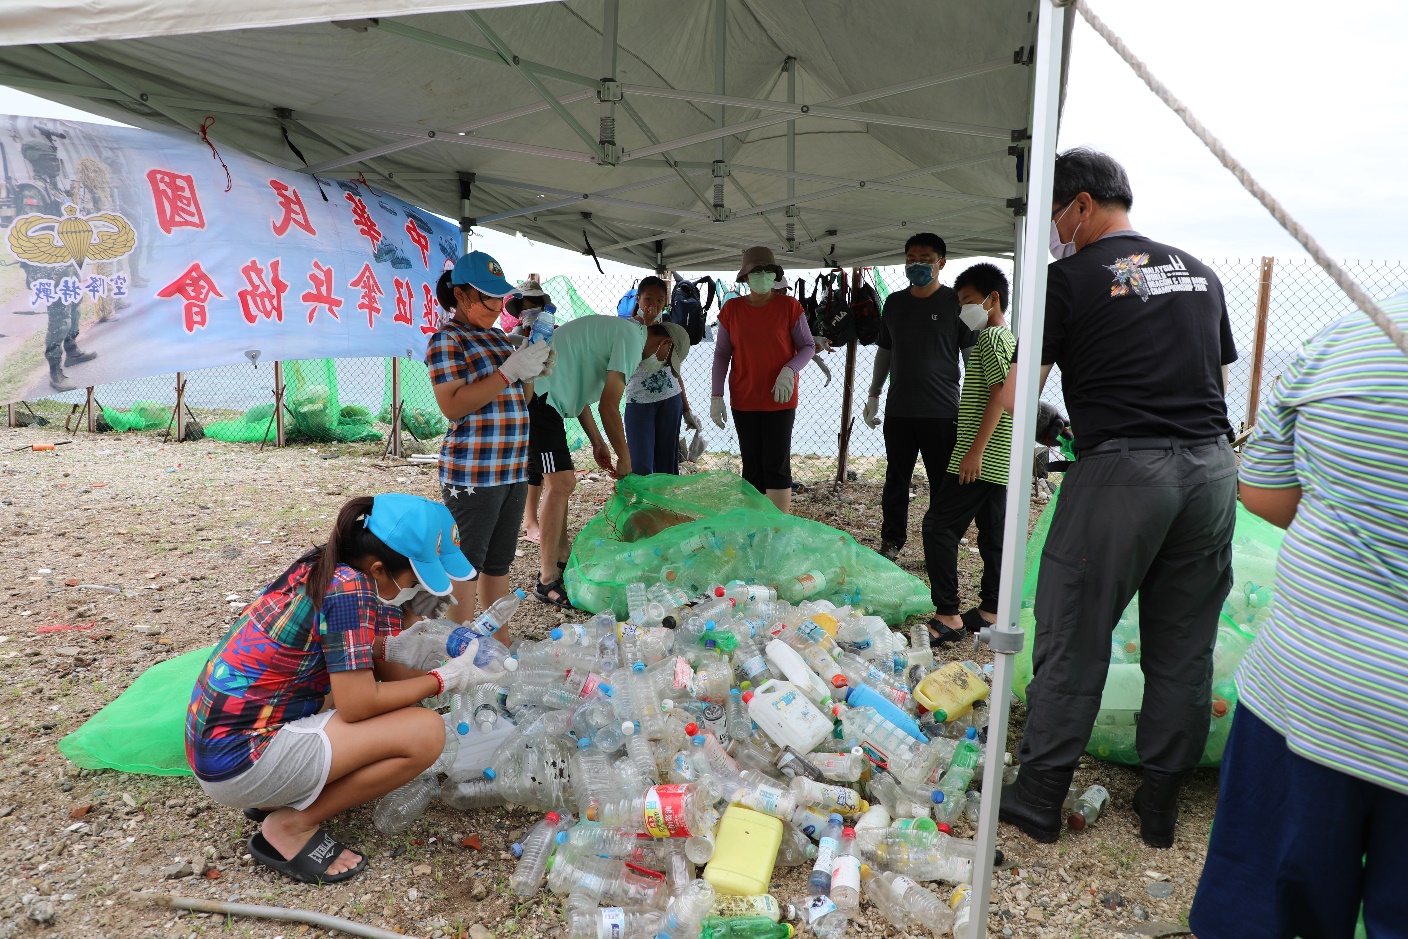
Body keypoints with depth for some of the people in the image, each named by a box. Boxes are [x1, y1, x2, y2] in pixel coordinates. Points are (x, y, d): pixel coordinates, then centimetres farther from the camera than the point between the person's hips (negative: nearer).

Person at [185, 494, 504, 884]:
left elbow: (378, 658, 10)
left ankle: (274, 796, 14)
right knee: (425, 732, -16)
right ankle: (292, 826, -3)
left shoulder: (326, 565, 3)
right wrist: (445, 679, -11)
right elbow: (358, 706, -20)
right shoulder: (350, 588, -22)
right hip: (241, 760, -9)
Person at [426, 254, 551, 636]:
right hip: (472, 473, -8)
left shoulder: (498, 337, 15)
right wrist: (509, 371, -20)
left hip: (513, 470, 8)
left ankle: (500, 641, 25)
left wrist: (531, 374, 2)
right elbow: (452, 406, -18)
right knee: (466, 565, 0)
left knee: (499, 562, 15)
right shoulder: (447, 339, -8)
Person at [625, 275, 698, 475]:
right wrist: (648, 324, -16)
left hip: (671, 400, 4)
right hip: (639, 402, -4)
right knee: (641, 466, -7)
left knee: (667, 463, 6)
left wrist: (686, 409, 17)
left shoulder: (668, 330, 12)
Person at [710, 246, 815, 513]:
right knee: (752, 468, 9)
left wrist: (789, 371, -19)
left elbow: (808, 346, 1)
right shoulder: (731, 308, 2)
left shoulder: (789, 306, -4)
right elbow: (721, 354, 6)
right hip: (743, 401, 3)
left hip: (780, 400, -2)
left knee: (777, 466, -4)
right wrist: (716, 396, 0)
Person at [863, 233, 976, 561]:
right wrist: (873, 395, 17)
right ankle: (891, 542, 24)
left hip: (941, 412, -4)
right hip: (898, 410, 4)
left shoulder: (955, 302, -3)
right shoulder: (894, 302, 10)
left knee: (943, 485, 3)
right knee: (896, 479, 11)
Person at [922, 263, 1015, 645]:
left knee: (938, 526, -9)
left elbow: (1000, 395, -20)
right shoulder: (1008, 338, 20)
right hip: (998, 459, 10)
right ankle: (990, 610, 19)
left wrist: (974, 451, -23)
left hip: (981, 457, -10)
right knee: (992, 533, 12)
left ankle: (948, 616, -8)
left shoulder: (991, 338, -11)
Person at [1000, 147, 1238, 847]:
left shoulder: (1071, 277, -3)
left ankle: (1037, 798, 13)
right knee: (1183, 645, 13)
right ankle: (1161, 804, 25)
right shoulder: (1199, 272, 15)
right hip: (1212, 467, 6)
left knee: (1072, 639, 3)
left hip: (1121, 471, -6)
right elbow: (1219, 376, 22)